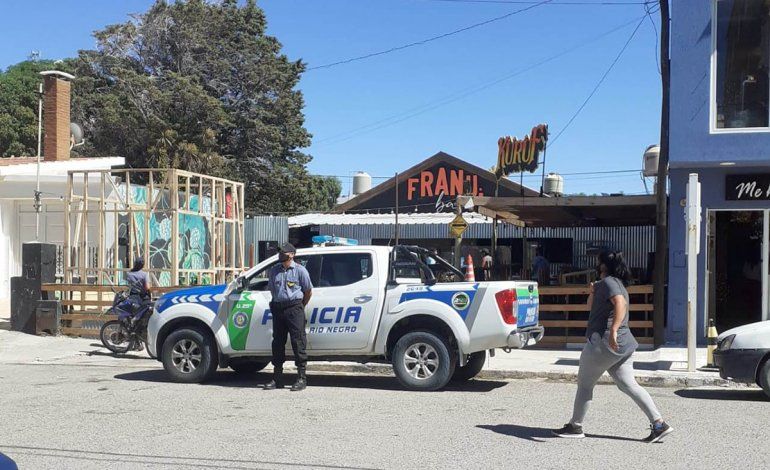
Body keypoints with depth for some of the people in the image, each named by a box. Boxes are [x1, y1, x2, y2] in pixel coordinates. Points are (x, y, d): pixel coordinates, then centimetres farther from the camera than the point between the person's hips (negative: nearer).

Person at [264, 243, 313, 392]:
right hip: (277, 308, 5)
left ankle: (302, 378, -2)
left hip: (294, 308, -5)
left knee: (298, 342, -6)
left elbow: (308, 291, 6)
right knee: (277, 342, 7)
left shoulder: (299, 270, 0)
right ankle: (277, 378, 14)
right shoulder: (274, 270, 12)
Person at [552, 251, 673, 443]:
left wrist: (613, 330, -37)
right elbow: (592, 307, 28)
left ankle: (575, 426, 12)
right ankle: (659, 423, 0)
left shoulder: (609, 282, -10)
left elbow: (620, 304, -29)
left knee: (585, 383, 4)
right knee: (629, 385, 7)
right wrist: (592, 293, 9)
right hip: (623, 345, 9)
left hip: (604, 343, -9)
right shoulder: (617, 284, 20)